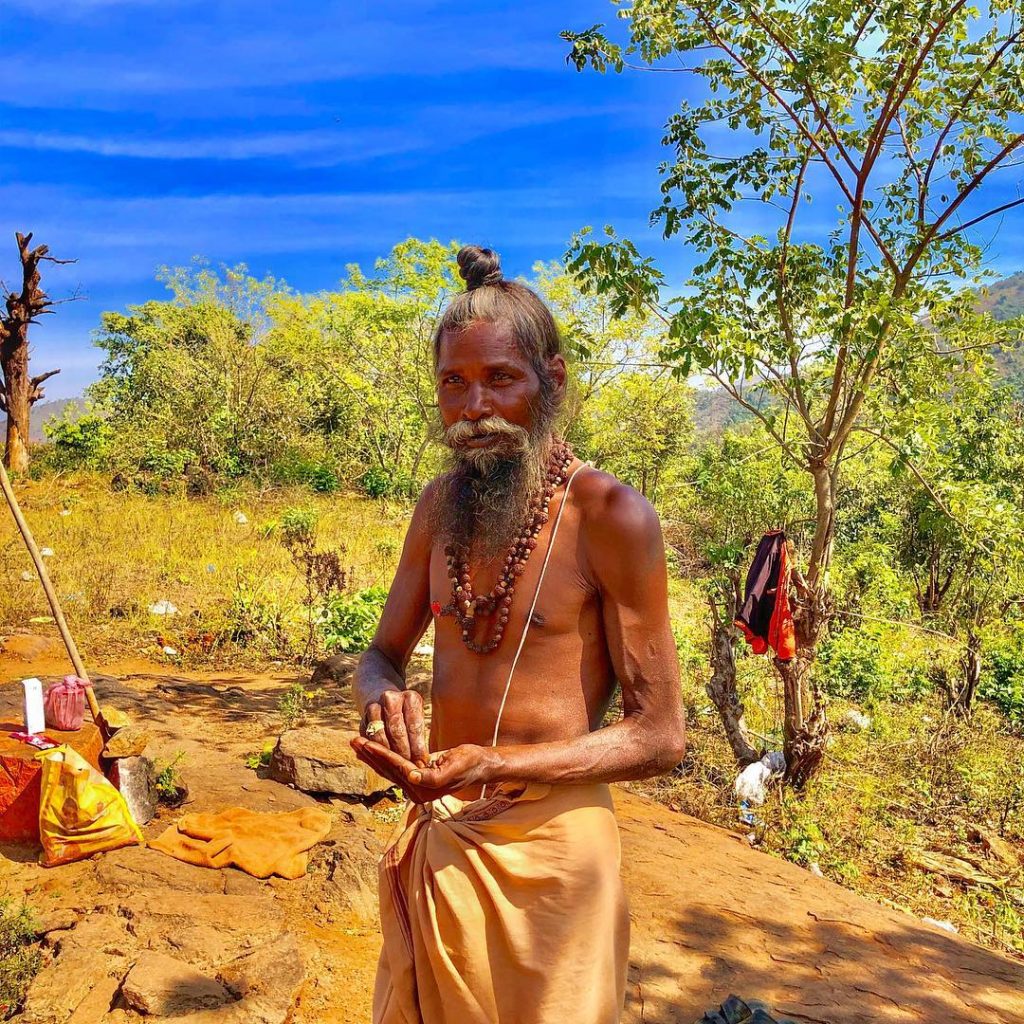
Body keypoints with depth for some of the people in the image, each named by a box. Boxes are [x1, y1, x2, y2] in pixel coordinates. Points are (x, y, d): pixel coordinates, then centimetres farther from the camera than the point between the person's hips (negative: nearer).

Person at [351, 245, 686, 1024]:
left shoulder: (609, 515, -15)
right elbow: (384, 654, 12)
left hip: (545, 844, -5)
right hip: (434, 838, 6)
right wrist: (383, 698, -12)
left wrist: (497, 768, -24)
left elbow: (660, 736, -13)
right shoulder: (440, 505, 3)